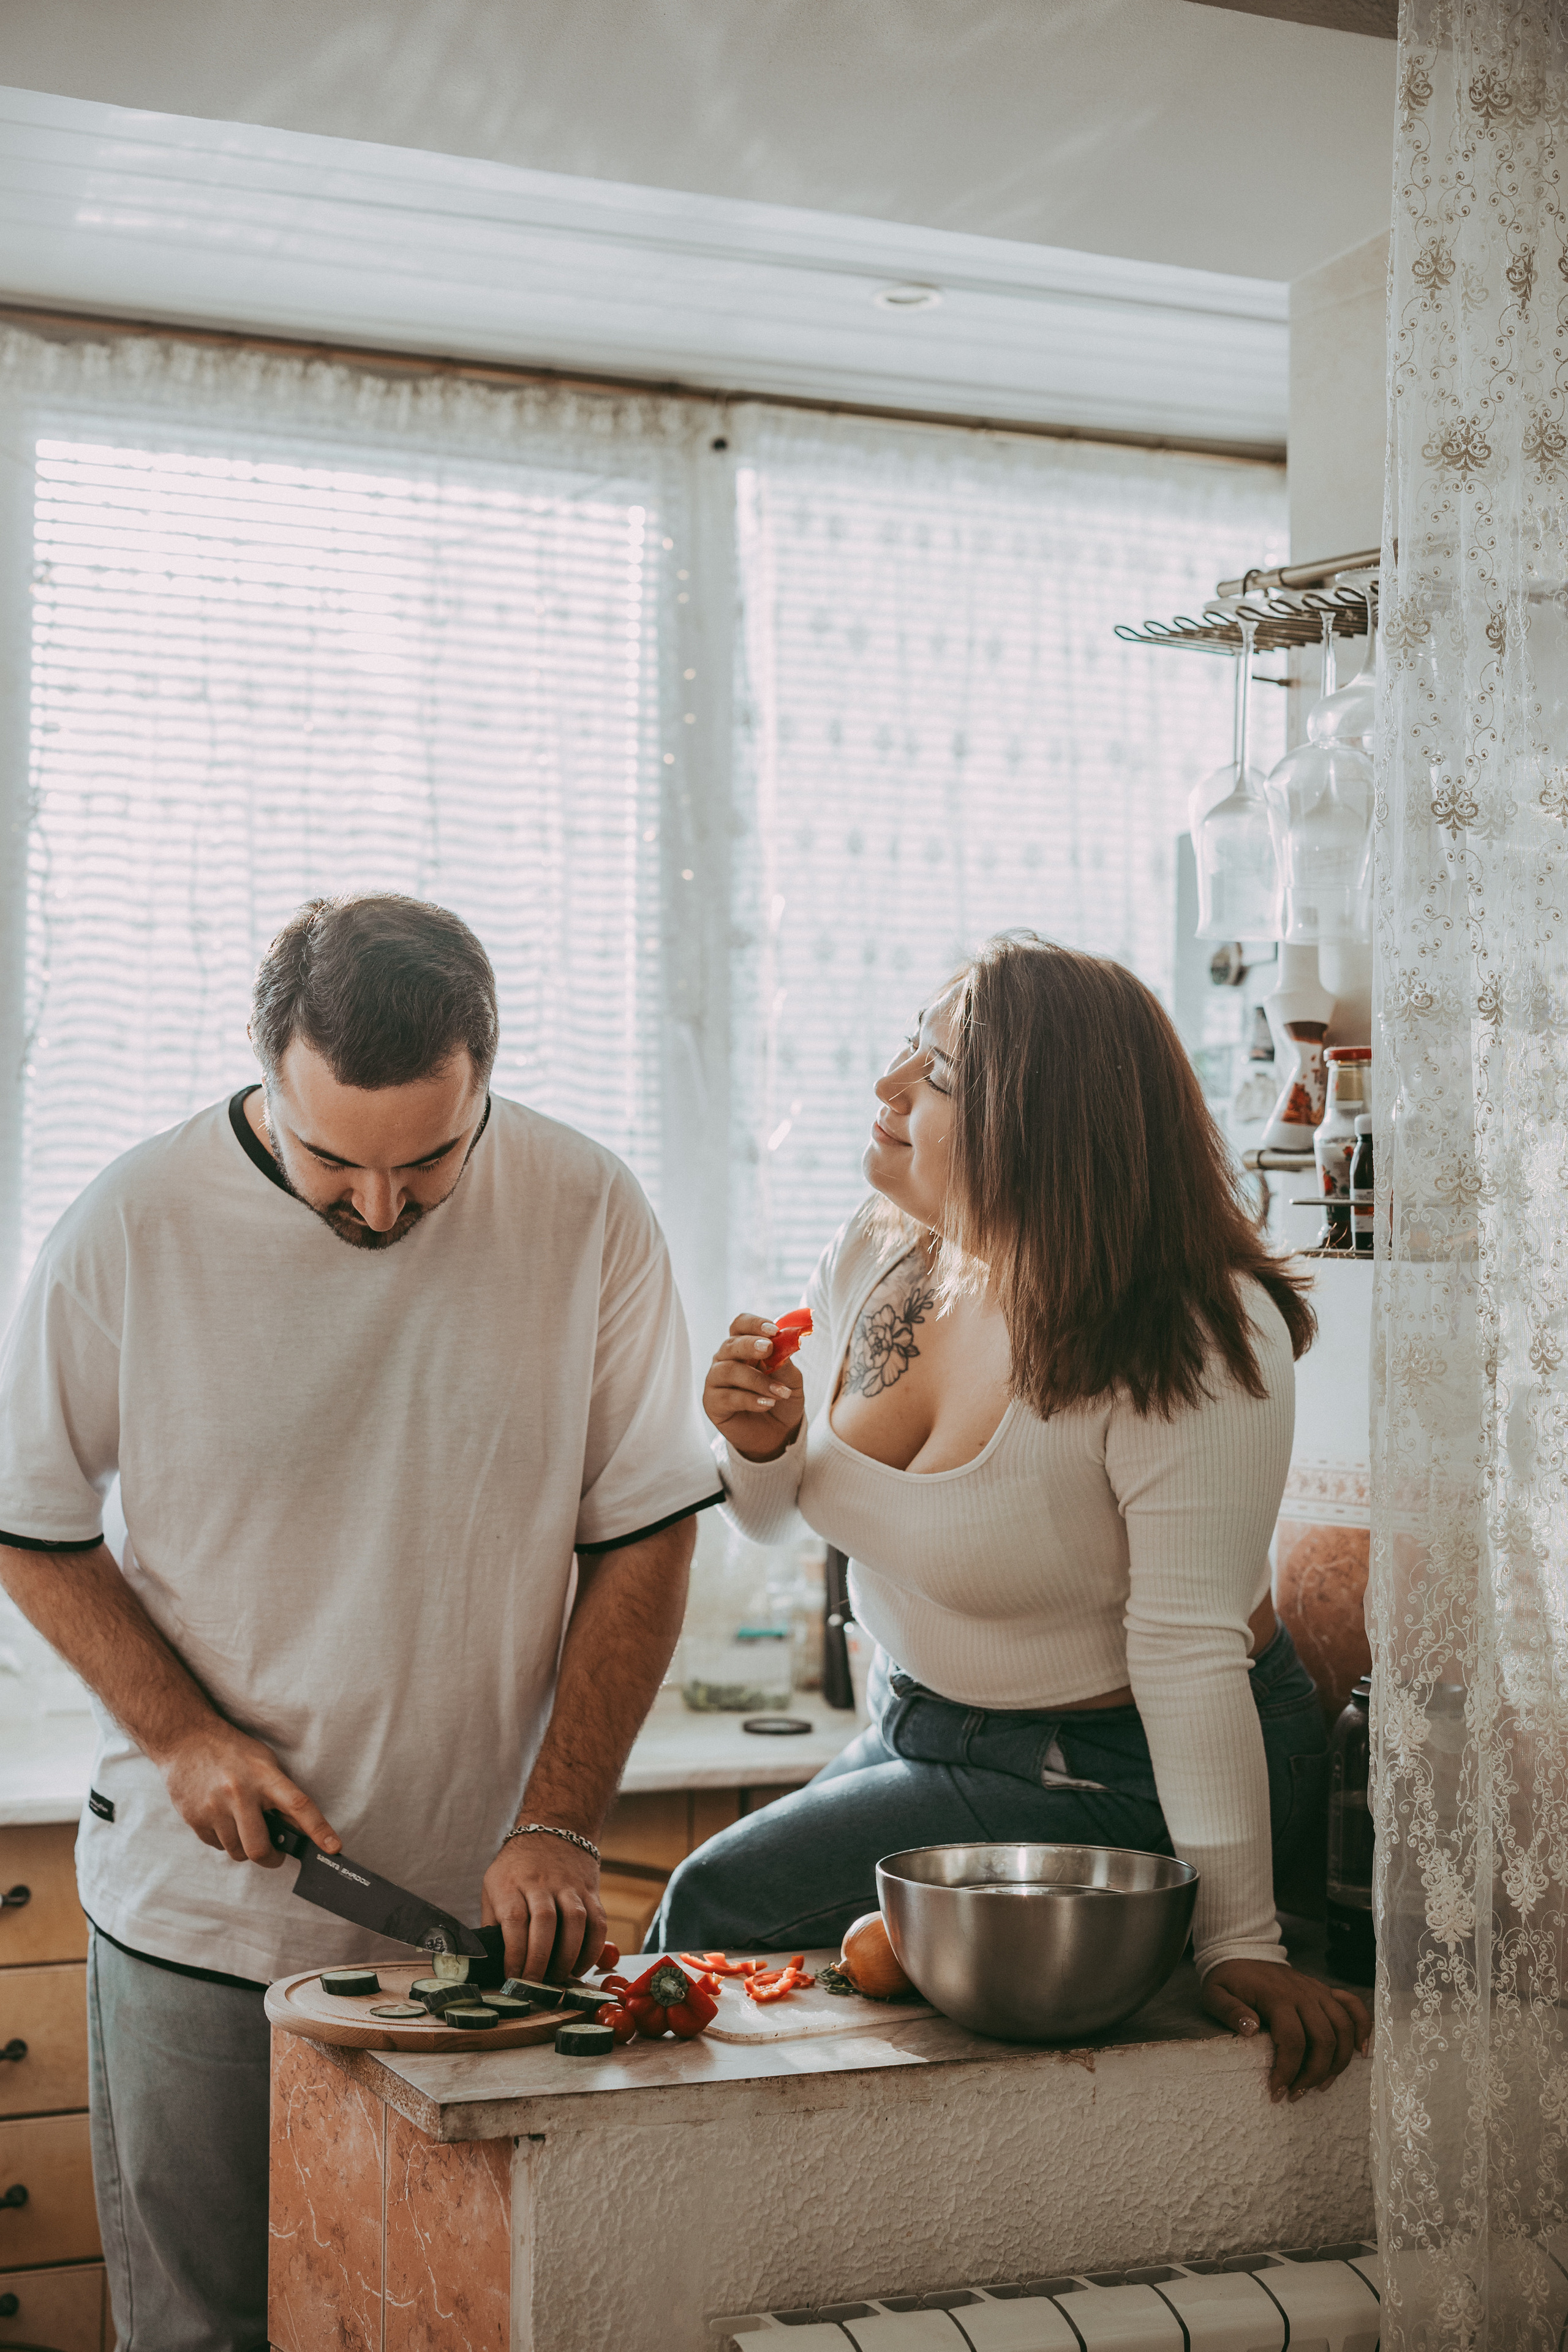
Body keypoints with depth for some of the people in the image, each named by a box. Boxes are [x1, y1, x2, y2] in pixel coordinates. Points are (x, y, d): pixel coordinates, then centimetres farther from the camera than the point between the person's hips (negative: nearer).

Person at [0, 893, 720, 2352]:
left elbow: (644, 1535, -2)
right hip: (198, 1912, 0)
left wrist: (557, 1824, -10)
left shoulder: (587, 1217, -9)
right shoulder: (133, 1229, -10)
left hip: (481, 1911, 1)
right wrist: (182, 1735, -10)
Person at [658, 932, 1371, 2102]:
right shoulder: (876, 1256, -6)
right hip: (923, 1722, 7)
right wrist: (760, 1442, -15)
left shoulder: (1193, 1349, -27)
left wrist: (1240, 1945, -30)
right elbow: (779, 1517, 8)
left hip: (1122, 1774, -7)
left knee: (723, 1909, -11)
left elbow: (1191, 1654, -29)